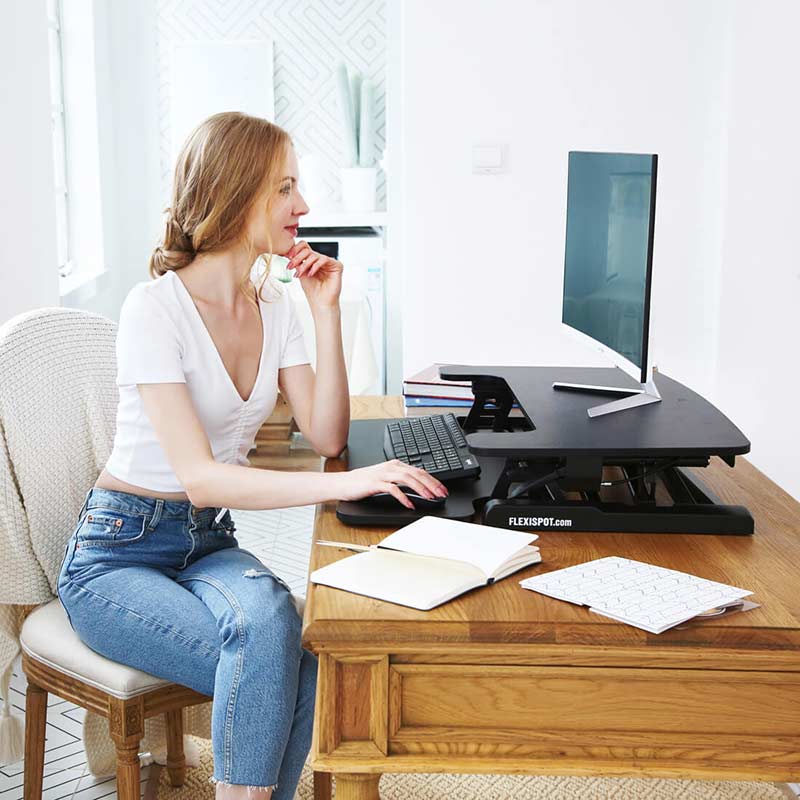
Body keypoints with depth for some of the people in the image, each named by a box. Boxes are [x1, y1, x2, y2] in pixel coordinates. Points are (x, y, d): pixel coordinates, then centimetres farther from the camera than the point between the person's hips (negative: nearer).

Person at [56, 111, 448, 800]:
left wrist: (326, 312, -7)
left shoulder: (274, 304, 4)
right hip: (119, 555, -5)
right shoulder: (154, 309, -18)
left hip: (210, 543, 6)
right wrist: (347, 483, -37)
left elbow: (326, 436, 0)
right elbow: (199, 477, -27)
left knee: (291, 665, -26)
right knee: (268, 635, -32)